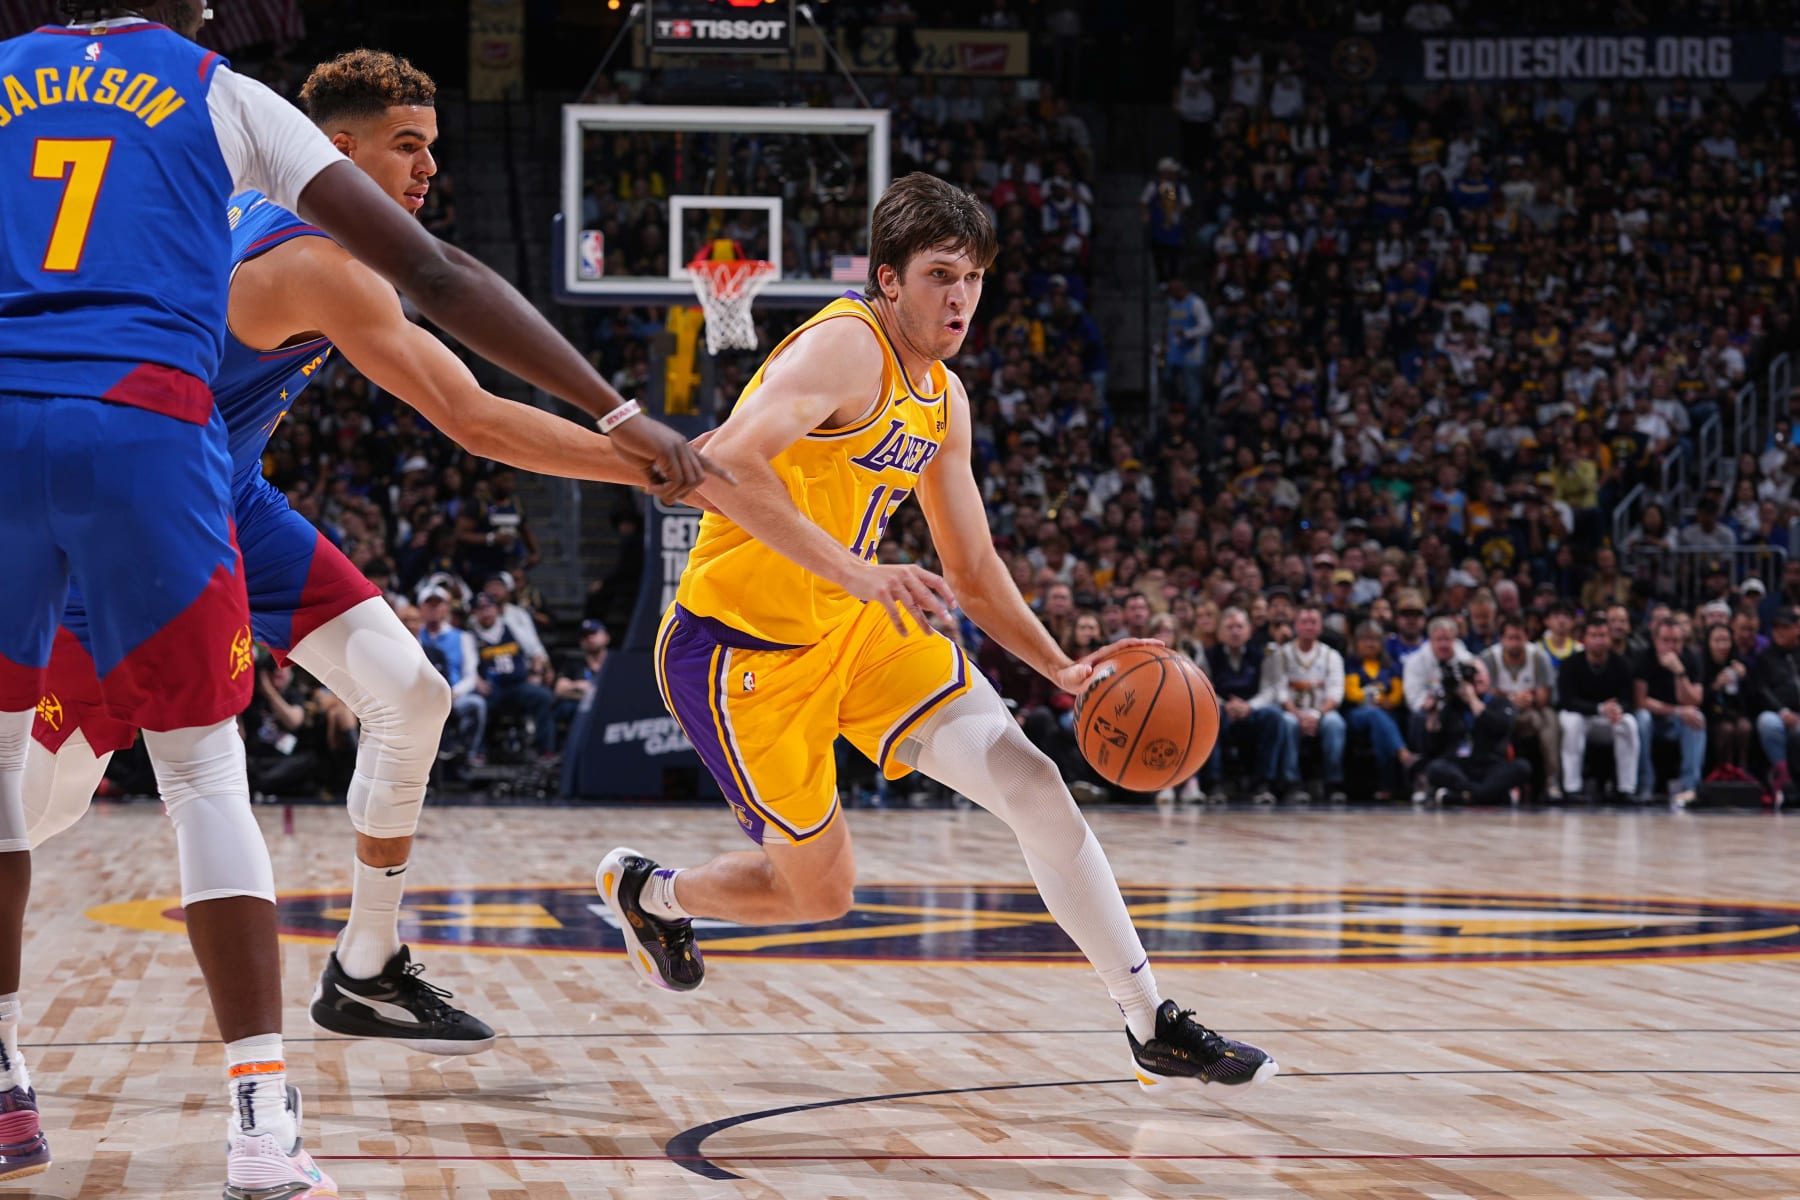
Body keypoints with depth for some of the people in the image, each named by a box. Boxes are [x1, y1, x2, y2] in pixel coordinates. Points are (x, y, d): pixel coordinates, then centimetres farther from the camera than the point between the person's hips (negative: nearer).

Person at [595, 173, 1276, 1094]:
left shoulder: (943, 398, 8)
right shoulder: (844, 346, -19)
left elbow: (973, 568, 17)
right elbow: (726, 465, -35)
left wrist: (1063, 671, 5)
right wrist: (854, 570, -42)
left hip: (854, 625, 8)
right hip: (741, 648, -8)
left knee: (1034, 785, -7)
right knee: (820, 894, 2)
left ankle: (1155, 1031, -2)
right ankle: (649, 892, 34)